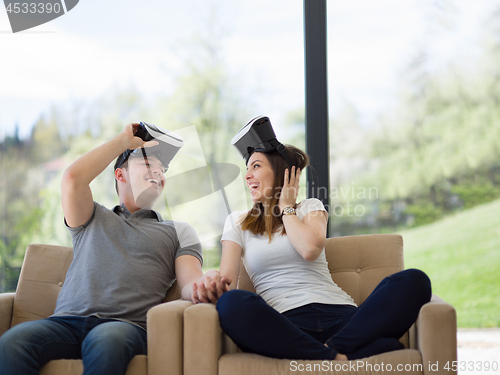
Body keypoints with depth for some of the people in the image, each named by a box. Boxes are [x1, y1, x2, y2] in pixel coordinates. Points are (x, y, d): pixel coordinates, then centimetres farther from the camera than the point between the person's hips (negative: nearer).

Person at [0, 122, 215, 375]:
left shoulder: (179, 232, 27)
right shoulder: (93, 219, 28)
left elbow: (190, 283, 9)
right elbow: (73, 178, 6)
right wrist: (124, 140, 19)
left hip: (126, 325, -1)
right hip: (67, 322, 1)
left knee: (106, 341, -40)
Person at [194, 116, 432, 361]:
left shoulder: (310, 207, 21)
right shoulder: (237, 223, 22)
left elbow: (310, 249, -3)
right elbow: (227, 278, 6)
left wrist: (286, 208, 12)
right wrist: (215, 284, -18)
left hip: (340, 316, 1)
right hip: (286, 324, -1)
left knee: (414, 281, -25)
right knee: (230, 304, -38)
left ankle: (332, 349, -38)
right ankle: (335, 358, -38)